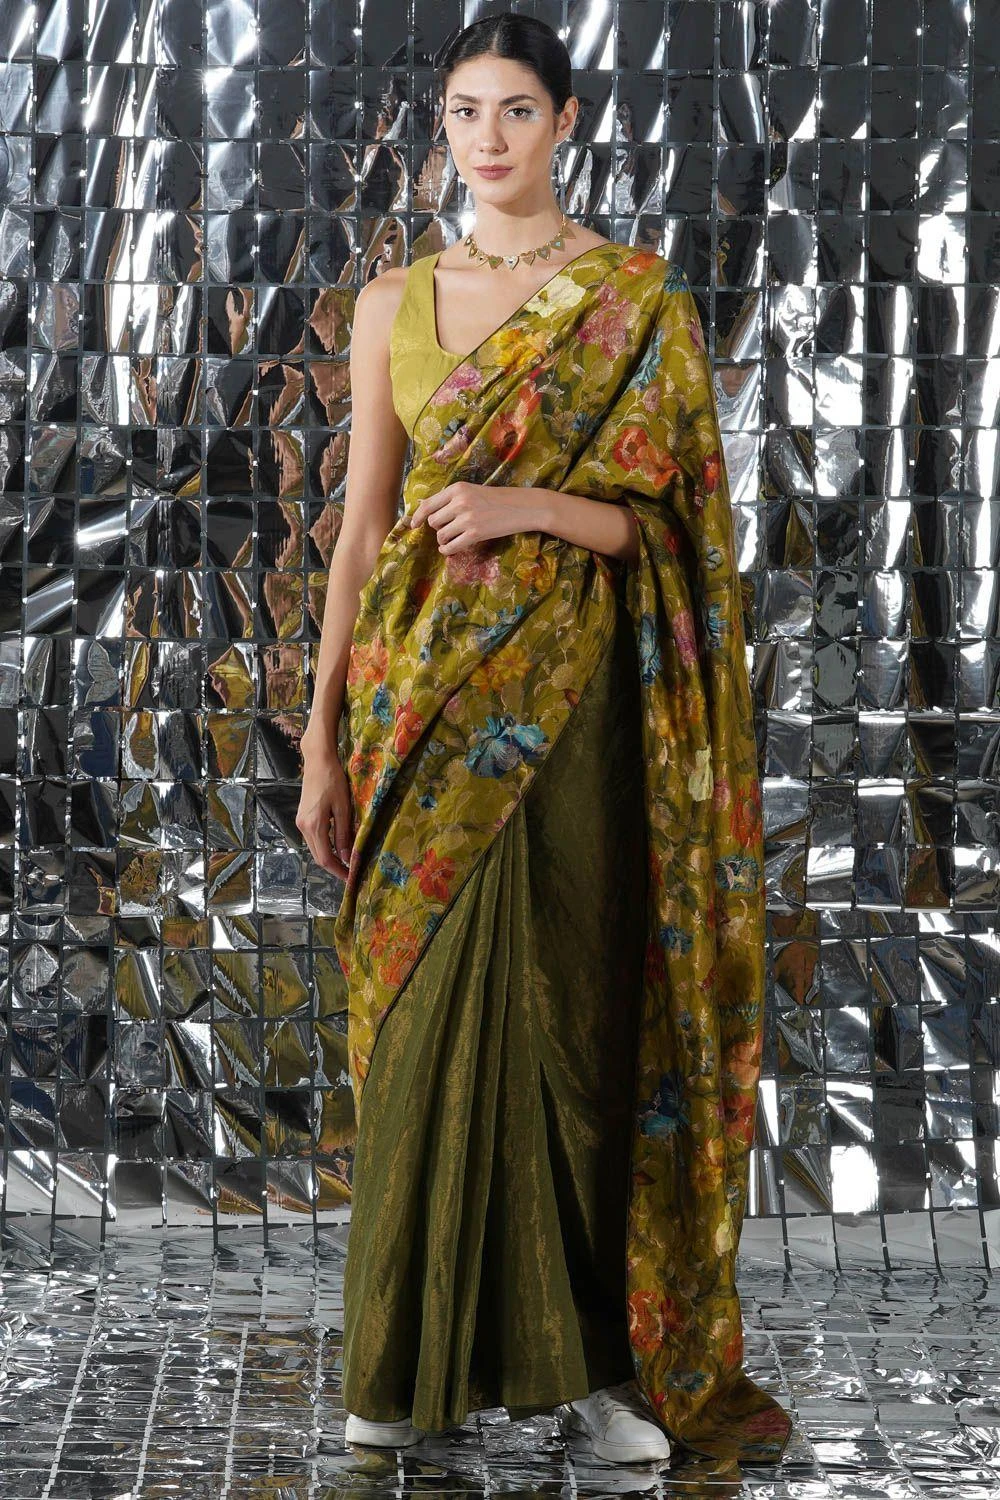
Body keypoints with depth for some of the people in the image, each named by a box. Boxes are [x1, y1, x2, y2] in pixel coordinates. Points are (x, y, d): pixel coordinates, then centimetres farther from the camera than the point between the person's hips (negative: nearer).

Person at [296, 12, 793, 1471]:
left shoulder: (638, 298, 2)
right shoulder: (394, 303, 10)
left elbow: (674, 519, 0)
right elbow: (361, 525, 10)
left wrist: (531, 505, -17)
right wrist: (324, 735, 6)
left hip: (569, 692, -2)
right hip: (424, 688, 3)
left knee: (568, 1005, -4)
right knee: (428, 1012, 2)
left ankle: (585, 1348, 7)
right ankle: (416, 1349, 12)